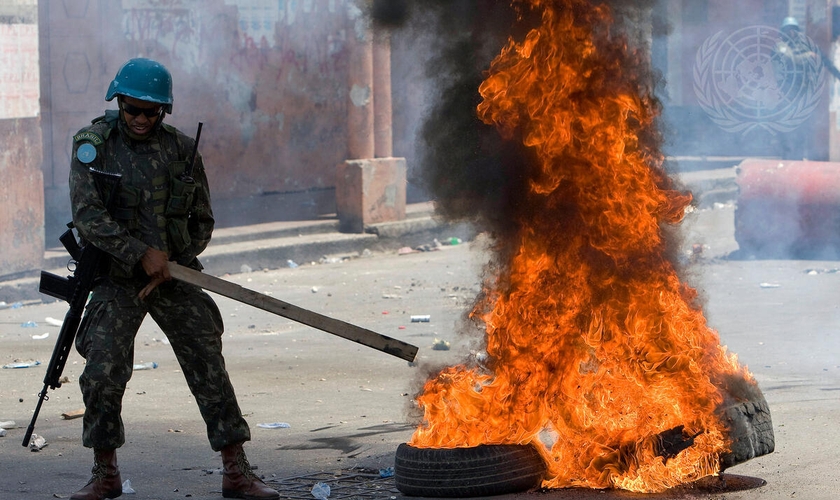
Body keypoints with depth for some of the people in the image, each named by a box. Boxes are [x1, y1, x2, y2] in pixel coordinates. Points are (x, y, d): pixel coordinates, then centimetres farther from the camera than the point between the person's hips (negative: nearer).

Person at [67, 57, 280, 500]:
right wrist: (142, 255, -20)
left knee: (209, 368, -2)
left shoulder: (182, 150, 3)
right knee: (103, 372, -11)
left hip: (174, 276, 2)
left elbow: (202, 224, 9)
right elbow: (88, 216, -13)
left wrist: (170, 266, -5)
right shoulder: (93, 145, -3)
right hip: (117, 278, -2)